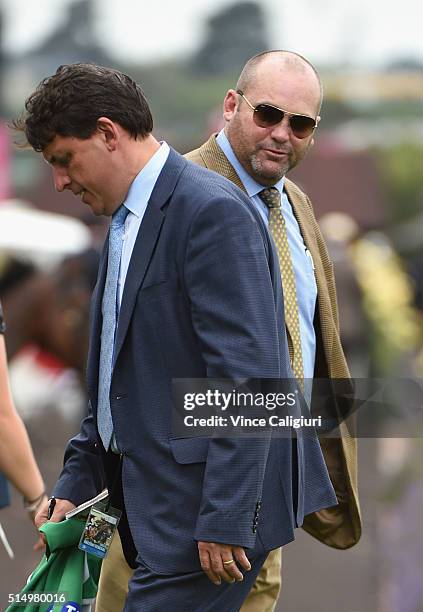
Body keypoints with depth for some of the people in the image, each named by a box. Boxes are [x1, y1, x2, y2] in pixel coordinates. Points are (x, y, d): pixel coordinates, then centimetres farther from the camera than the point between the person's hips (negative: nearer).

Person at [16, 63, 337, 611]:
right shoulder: (125, 222, 18)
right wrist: (75, 481, 19)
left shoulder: (213, 211, -15)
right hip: (162, 504, 10)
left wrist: (224, 520, -23)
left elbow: (248, 375, -21)